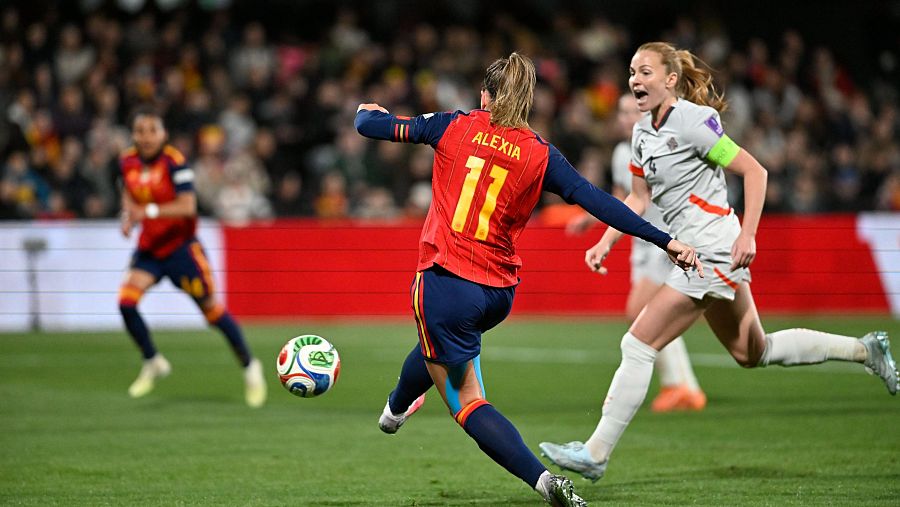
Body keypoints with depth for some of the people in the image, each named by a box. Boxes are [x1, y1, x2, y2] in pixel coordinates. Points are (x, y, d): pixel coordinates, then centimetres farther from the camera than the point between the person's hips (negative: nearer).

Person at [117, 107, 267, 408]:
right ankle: (152, 363, 8)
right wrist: (128, 217, -2)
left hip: (180, 246, -5)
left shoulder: (174, 162, -19)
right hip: (148, 248, 5)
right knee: (126, 301, -14)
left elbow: (187, 206, -26)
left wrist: (149, 211, -36)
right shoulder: (127, 162, 0)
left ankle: (250, 367, 18)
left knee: (210, 309, 0)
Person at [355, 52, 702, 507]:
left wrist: (368, 111, 29)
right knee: (437, 345, 35)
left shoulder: (454, 127, -3)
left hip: (445, 282, -5)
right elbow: (598, 202, -8)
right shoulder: (541, 155, -1)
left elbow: (370, 125, 4)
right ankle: (395, 409, 60)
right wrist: (666, 241, -6)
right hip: (499, 294, 5)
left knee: (467, 402, 2)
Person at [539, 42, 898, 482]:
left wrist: (747, 234, -21)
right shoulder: (643, 132, 10)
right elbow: (638, 198, 19)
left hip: (713, 251, -10)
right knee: (753, 353, 20)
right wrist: (605, 243, 7)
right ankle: (865, 350, 30)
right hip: (697, 254, 10)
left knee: (638, 345, -10)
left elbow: (754, 172, -14)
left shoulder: (692, 121, -15)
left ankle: (596, 453, -5)